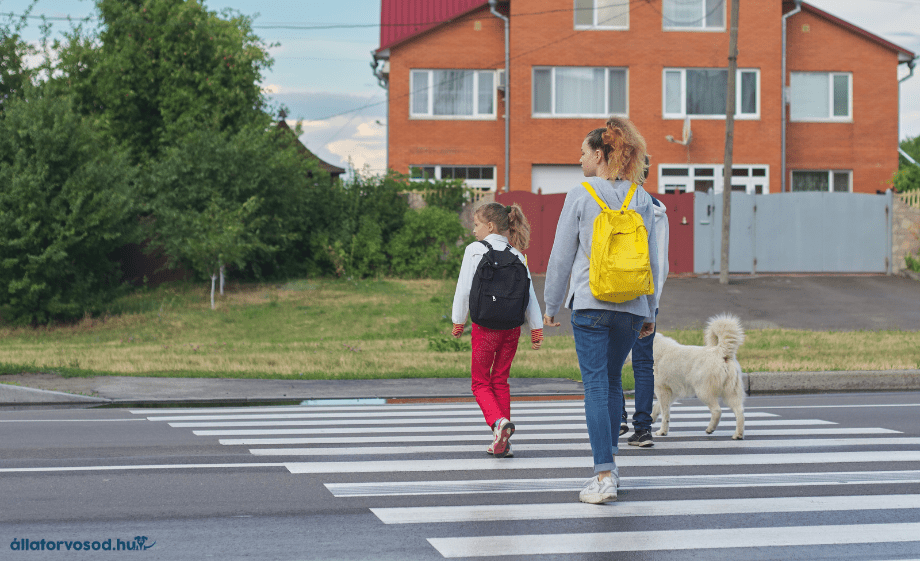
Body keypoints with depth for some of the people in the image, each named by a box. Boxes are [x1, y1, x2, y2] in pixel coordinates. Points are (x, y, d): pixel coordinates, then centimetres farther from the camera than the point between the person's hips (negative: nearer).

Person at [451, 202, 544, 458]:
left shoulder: (475, 250, -4)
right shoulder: (516, 255, 7)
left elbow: (464, 288, -4)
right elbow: (529, 293, 5)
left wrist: (458, 321, 6)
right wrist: (536, 328, 9)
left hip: (485, 324, -4)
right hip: (512, 324, 4)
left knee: (480, 382, 6)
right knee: (500, 380, 14)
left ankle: (499, 421, -21)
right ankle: (502, 442, 10)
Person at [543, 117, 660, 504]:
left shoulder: (581, 195, -4)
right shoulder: (641, 198, 7)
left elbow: (561, 255, -1)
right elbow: (651, 259, 9)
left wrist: (551, 304, 9)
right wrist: (650, 311, 17)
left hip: (591, 304, -4)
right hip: (632, 306, 4)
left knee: (596, 386, -4)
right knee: (613, 381, 19)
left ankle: (604, 477, -11)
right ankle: (609, 463, 23)